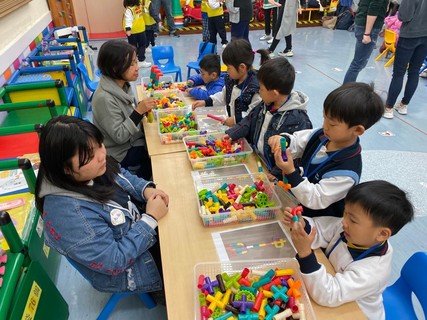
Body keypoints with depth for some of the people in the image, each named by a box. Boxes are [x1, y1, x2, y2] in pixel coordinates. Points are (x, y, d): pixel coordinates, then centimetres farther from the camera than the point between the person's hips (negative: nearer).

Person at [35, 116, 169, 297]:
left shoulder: (94, 169, -15)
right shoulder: (68, 213, -36)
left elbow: (123, 176, 6)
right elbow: (115, 261, -29)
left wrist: (147, 189, -13)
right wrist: (150, 218, -27)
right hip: (127, 269, -6)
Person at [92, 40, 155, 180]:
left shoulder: (122, 84, -6)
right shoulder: (104, 98, -28)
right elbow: (119, 136, -25)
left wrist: (143, 108, -8)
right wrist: (139, 111, -30)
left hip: (133, 139, 7)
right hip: (121, 152, -7)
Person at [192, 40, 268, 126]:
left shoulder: (255, 88, -22)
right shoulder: (231, 79, 6)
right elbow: (223, 96, 23)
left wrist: (236, 119, -22)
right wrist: (206, 102, 16)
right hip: (231, 125, 8)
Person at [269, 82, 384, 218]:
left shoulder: (346, 172, -29)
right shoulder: (322, 135, -10)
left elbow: (315, 199, -28)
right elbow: (296, 142, 1)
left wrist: (290, 172, -36)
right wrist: (282, 140, -22)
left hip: (316, 216, -7)